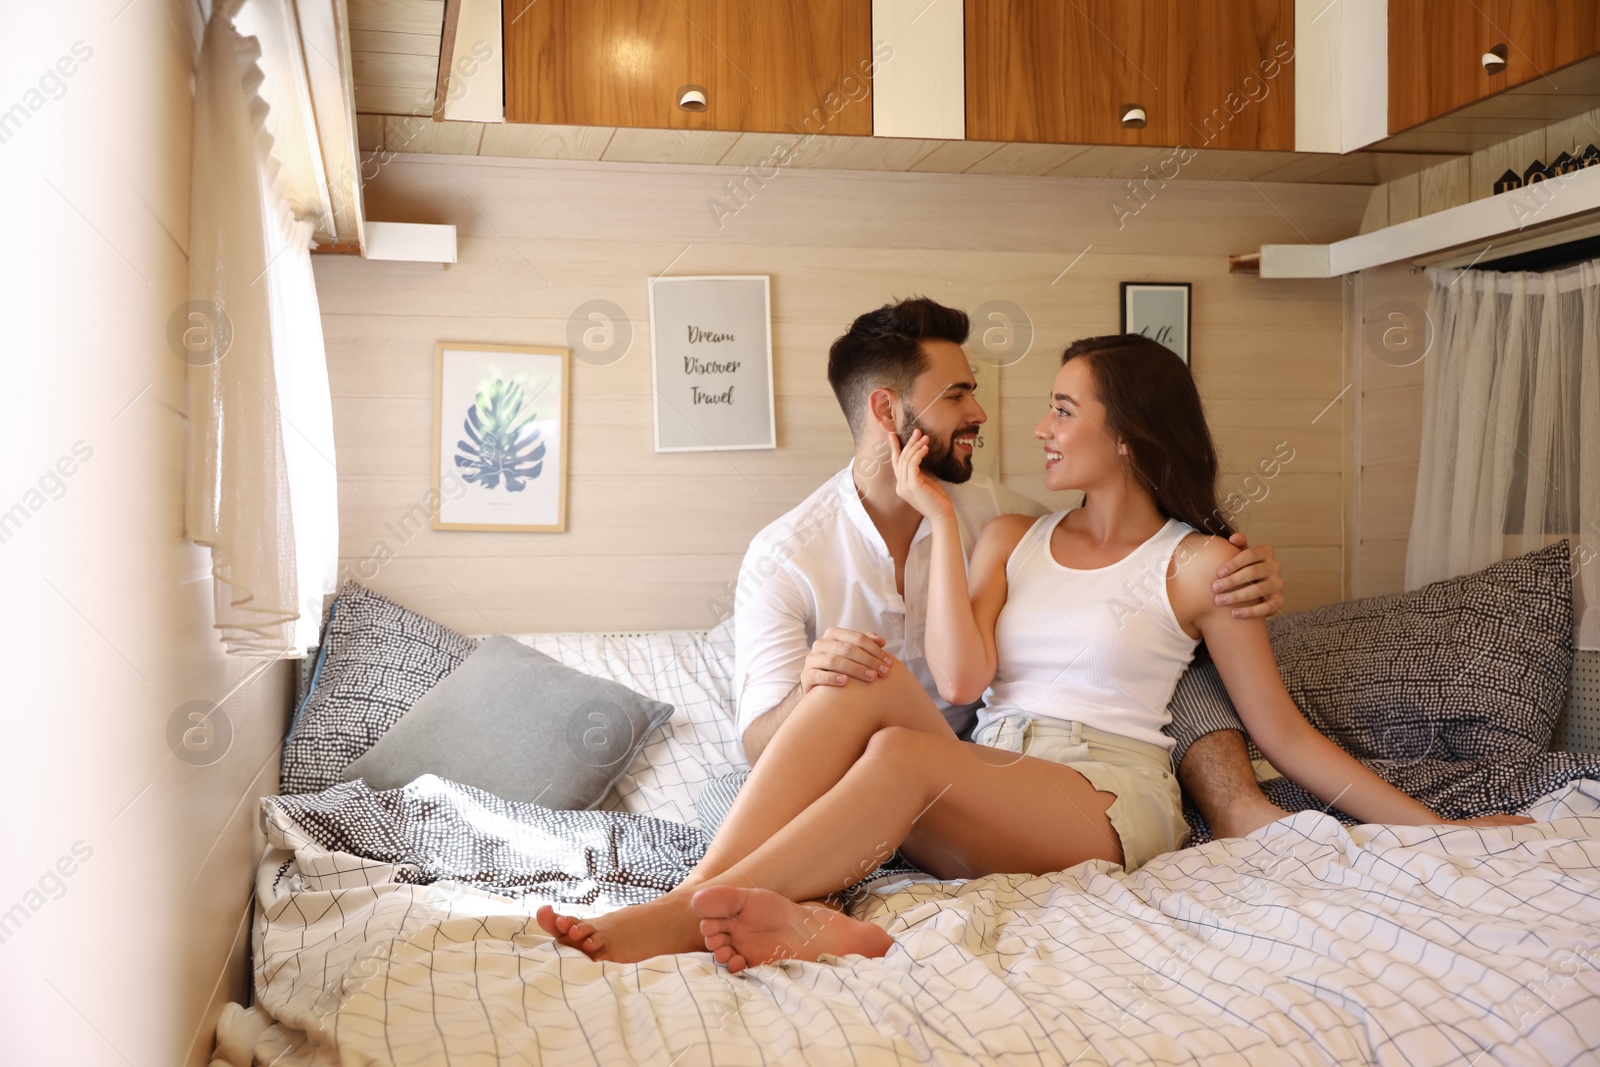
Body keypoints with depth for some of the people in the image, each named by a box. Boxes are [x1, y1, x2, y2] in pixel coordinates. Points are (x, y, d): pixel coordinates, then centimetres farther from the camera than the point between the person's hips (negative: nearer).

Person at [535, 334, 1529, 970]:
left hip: (1110, 805, -3)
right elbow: (961, 678, -1)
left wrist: (1431, 825, 0)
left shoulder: (1199, 563, 6)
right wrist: (940, 518, 0)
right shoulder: (1011, 539, 17)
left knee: (906, 752, -31)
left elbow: (1286, 733, 7)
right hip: (985, 791, 4)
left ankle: (684, 916, -36)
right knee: (869, 676, -25)